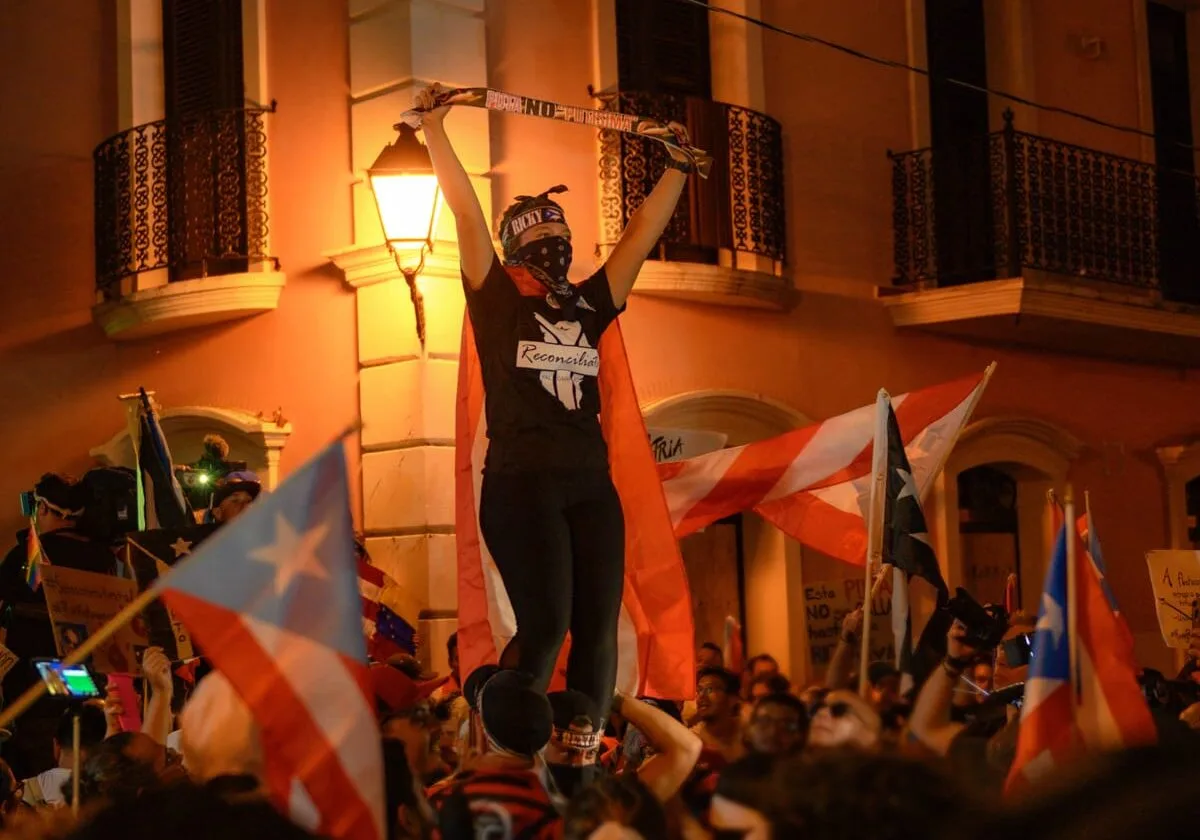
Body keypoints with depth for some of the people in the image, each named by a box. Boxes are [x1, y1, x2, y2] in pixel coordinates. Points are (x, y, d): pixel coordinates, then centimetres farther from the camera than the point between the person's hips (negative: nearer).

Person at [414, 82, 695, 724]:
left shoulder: (589, 305, 16)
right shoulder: (497, 300, 5)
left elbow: (642, 234, 21)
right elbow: (466, 213, 0)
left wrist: (677, 166, 24)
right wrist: (434, 129, -2)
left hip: (592, 484, 5)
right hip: (520, 483, -5)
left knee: (598, 631, 0)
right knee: (545, 624, -14)